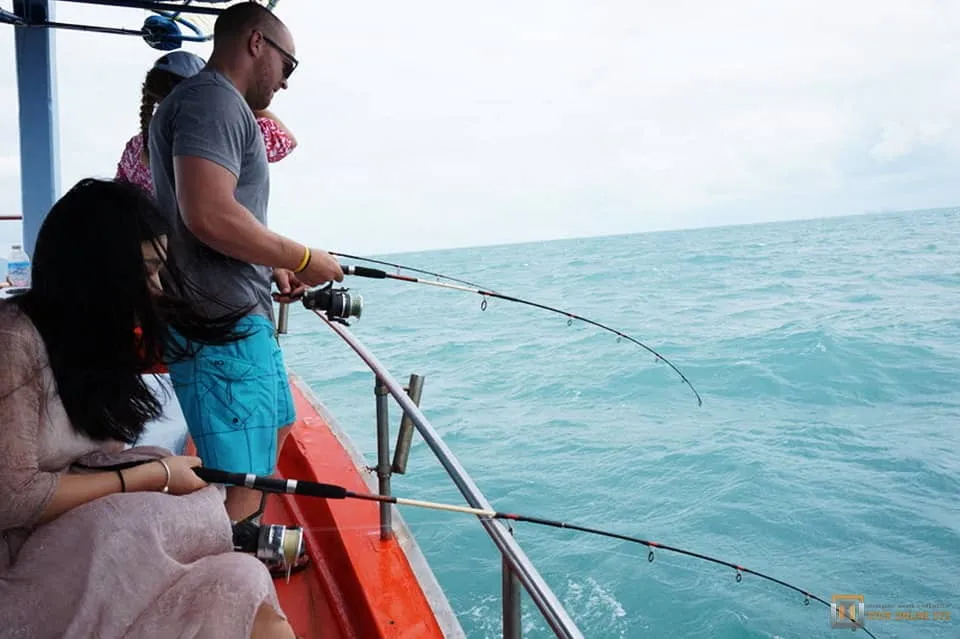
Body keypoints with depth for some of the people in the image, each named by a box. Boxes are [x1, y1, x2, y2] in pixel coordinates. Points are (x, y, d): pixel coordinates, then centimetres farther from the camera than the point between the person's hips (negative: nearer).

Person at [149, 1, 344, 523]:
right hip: (221, 327, -12)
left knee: (272, 432, 25)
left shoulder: (224, 106, 20)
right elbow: (208, 215, -27)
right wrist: (299, 258, -16)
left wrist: (273, 268, 13)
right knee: (244, 479, -9)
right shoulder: (214, 98, -13)